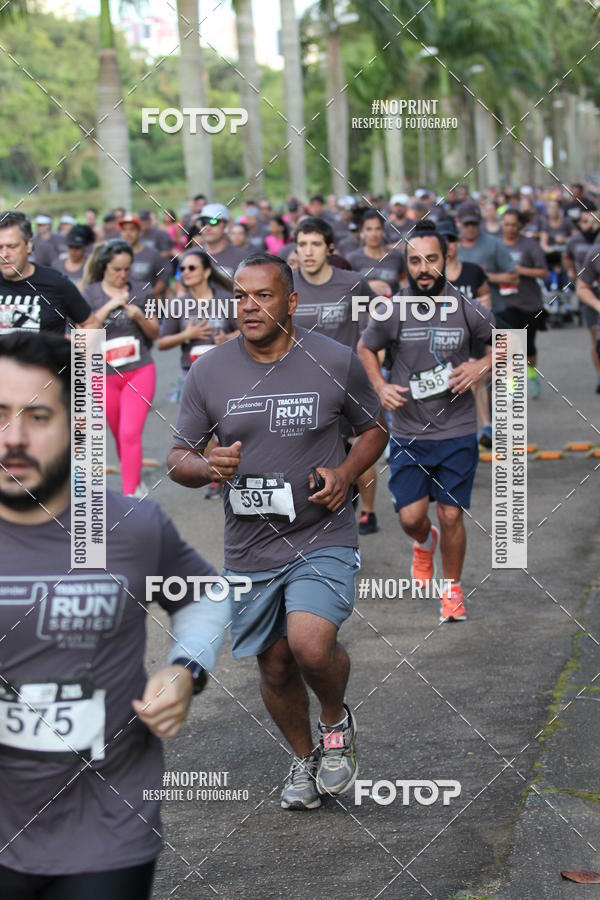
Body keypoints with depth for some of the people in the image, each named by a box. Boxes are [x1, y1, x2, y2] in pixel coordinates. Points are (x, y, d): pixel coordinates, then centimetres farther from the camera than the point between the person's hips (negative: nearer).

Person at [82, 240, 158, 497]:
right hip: (105, 375, 1)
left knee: (130, 434, -14)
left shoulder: (140, 291, 3)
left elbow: (155, 333, 9)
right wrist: (109, 306, -19)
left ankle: (130, 494, -15)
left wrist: (139, 316, -11)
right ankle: (137, 484, 33)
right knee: (120, 437, 13)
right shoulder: (90, 293, -1)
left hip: (140, 372, -1)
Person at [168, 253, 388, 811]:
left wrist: (345, 473, -9)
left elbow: (375, 428, 10)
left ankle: (336, 722, 9)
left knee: (311, 644, -24)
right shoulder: (209, 371, -2)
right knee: (274, 666, 12)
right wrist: (207, 467, -19)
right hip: (250, 549, 3)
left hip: (323, 539, -3)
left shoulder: (335, 361, -5)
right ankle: (303, 757, 40)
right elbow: (178, 459, 4)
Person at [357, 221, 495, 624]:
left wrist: (481, 366, -8)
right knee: (411, 517, -2)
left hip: (457, 430, 0)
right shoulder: (393, 311, -8)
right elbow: (365, 348, 12)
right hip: (408, 433, 0)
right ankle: (424, 543, 37)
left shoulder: (468, 309, -7)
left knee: (451, 515, 2)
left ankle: (452, 588, 26)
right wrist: (381, 387, -4)